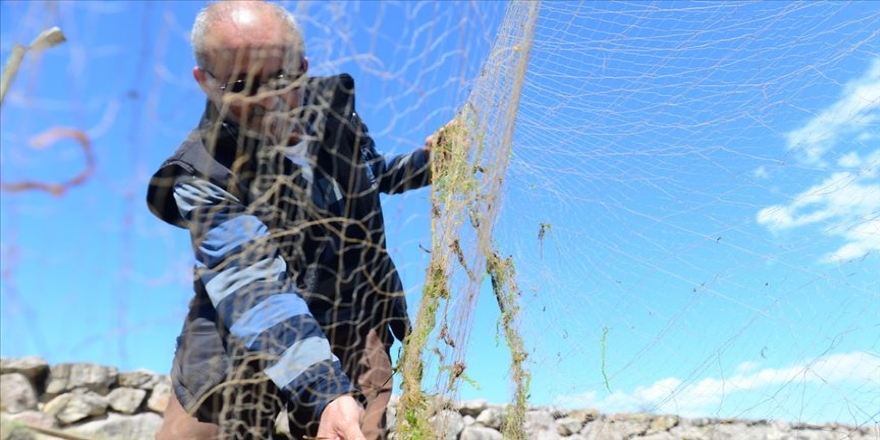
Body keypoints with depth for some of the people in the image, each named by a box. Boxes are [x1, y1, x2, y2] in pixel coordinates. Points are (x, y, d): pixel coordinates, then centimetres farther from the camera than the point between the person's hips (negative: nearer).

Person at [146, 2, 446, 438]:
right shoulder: (202, 174, -18)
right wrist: (324, 389, -44)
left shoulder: (333, 102, -3)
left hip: (352, 338, 3)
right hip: (239, 345, -2)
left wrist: (423, 162, 0)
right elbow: (250, 284, -32)